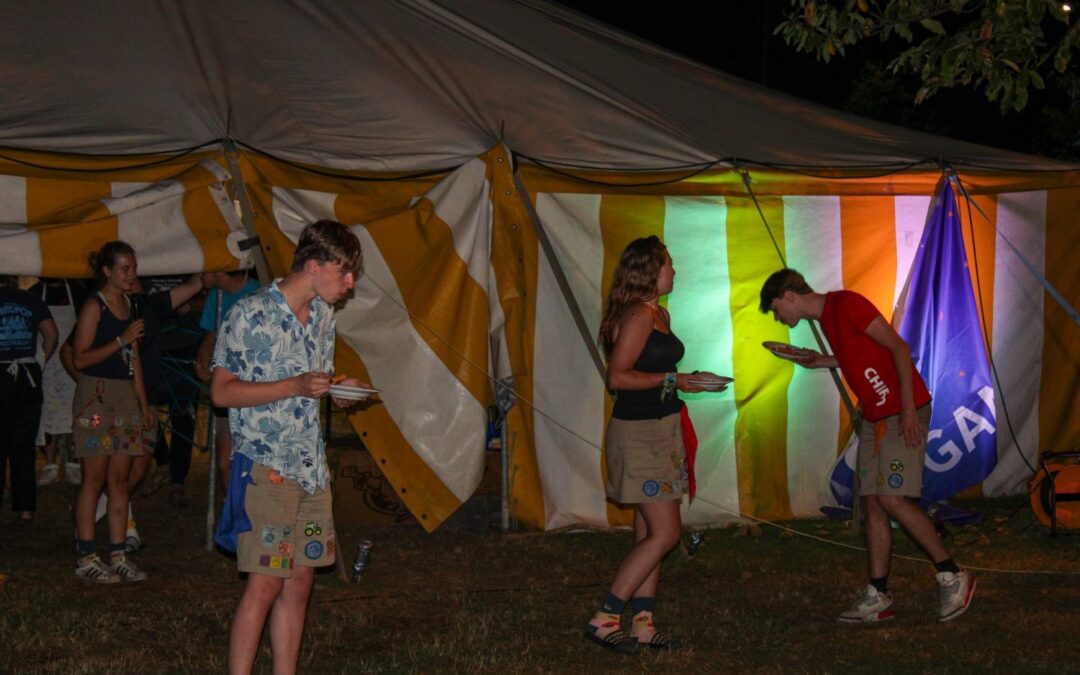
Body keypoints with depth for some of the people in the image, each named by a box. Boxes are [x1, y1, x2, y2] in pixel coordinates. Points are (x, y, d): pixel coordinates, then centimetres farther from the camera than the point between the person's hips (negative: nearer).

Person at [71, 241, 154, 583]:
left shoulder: (128, 305, 15)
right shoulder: (94, 306, -7)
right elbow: (80, 359, -13)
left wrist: (144, 402, 18)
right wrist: (121, 341, -19)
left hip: (126, 396, 7)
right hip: (96, 395, -7)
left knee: (120, 478, 6)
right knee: (94, 478, -5)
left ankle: (117, 556, 10)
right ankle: (86, 558, 0)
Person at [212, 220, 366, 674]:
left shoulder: (323, 315, 12)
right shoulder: (251, 315, -12)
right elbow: (222, 392, -12)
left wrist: (339, 389, 0)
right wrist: (294, 387, -21)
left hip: (311, 466, 8)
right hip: (265, 466, -8)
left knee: (300, 582, 9)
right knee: (265, 584, -8)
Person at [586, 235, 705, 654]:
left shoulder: (660, 314, 14)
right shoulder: (637, 316, -15)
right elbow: (618, 376, -21)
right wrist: (672, 380, -16)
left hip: (661, 428, 10)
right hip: (639, 431, -10)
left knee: (649, 534, 10)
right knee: (664, 533, -10)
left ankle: (643, 625, 14)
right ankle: (604, 620, -5)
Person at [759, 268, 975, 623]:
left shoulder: (845, 304, -13)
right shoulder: (826, 317, 15)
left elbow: (898, 347, -17)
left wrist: (907, 407, -21)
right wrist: (824, 361, 16)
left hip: (903, 413, -9)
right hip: (874, 417, 9)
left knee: (892, 499, -14)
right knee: (873, 503, 5)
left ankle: (953, 577, -3)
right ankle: (878, 598, 8)